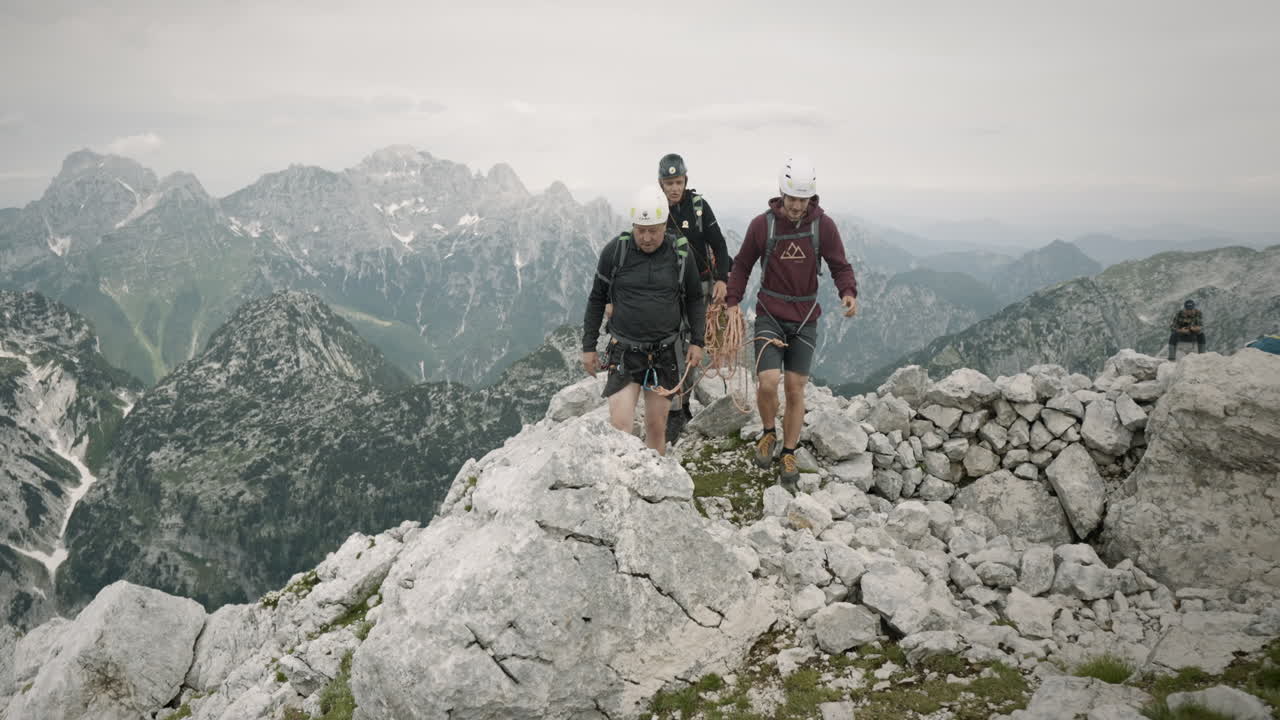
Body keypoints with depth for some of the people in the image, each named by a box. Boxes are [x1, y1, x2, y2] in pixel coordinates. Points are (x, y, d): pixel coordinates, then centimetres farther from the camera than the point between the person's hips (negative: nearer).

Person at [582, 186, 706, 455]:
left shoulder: (680, 252, -2)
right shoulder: (615, 250, -5)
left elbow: (695, 299, 11)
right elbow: (597, 299, 4)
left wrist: (697, 341, 4)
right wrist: (588, 347, 3)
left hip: (665, 353, 1)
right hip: (624, 352, -1)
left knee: (656, 426, 8)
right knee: (619, 426, -10)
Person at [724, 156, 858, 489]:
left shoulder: (823, 225, -5)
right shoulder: (762, 224, -7)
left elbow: (840, 265, -1)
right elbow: (742, 265, 5)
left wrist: (848, 292, -21)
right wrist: (733, 302, -5)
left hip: (805, 319, 1)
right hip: (770, 315, -1)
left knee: (795, 390, 4)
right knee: (768, 381, -17)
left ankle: (789, 455, 21)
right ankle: (769, 434, 12)